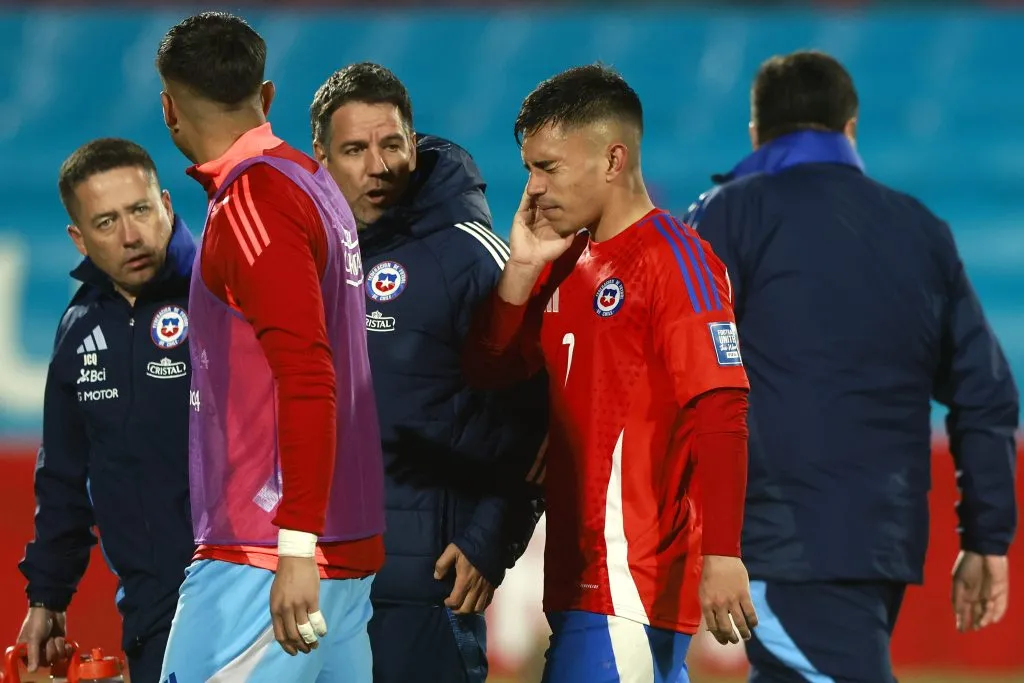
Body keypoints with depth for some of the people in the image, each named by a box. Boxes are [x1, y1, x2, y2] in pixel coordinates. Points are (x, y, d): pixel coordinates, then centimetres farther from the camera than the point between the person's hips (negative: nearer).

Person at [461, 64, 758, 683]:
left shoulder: (673, 259, -11)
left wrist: (721, 556, -26)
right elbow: (488, 372, 15)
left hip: (636, 580, -8)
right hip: (582, 574, 9)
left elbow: (720, 413, -18)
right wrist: (522, 267, 2)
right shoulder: (567, 263, 16)